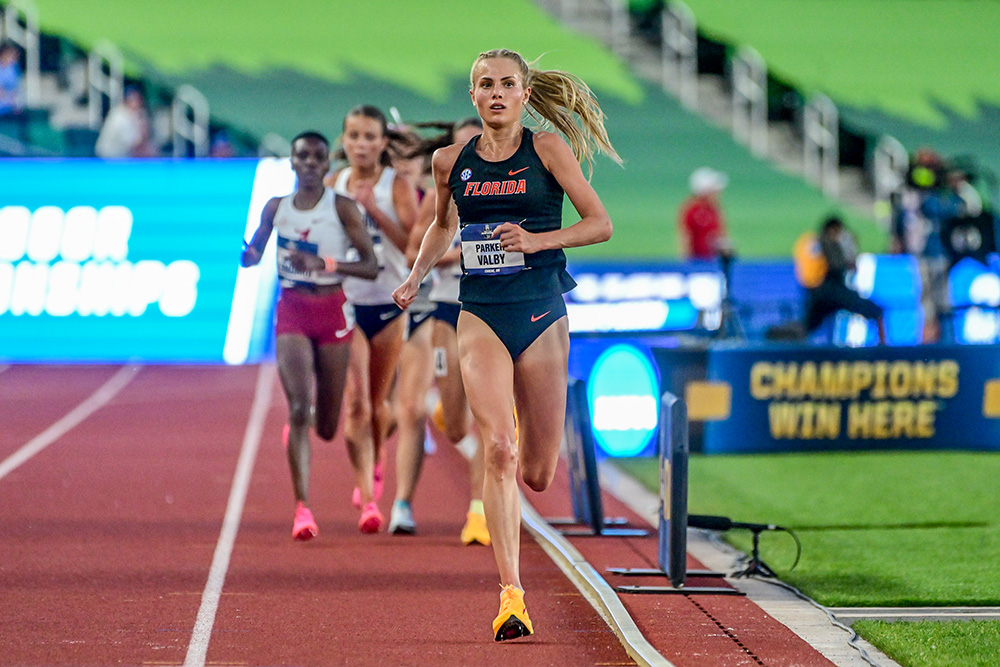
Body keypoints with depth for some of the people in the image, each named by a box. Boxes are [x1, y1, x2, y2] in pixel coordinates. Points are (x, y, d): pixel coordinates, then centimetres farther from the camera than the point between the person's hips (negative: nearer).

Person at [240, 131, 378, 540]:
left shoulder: (342, 209, -3)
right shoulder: (276, 208, 5)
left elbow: (371, 267, -8)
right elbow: (252, 256, 16)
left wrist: (323, 263, -22)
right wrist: (249, 253, -9)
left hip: (332, 312, -1)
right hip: (291, 311, 1)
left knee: (326, 428, 7)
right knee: (298, 408, -16)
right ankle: (302, 508, -16)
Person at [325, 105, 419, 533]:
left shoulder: (397, 186, -5)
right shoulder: (333, 185, 4)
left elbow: (414, 245, -15)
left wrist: (374, 209, -22)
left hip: (389, 304, -1)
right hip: (344, 303, 1)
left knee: (377, 401, 14)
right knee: (355, 402, -14)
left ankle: (375, 467, 45)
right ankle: (367, 498, -17)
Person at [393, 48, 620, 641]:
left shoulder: (548, 150, -1)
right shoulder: (452, 162, 6)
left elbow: (601, 224, -2)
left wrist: (538, 240, -15)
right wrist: (416, 278, 17)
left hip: (542, 314, 0)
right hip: (481, 317, 0)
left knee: (537, 475, 5)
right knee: (498, 449, -20)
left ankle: (496, 509, 45)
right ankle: (512, 594, -23)